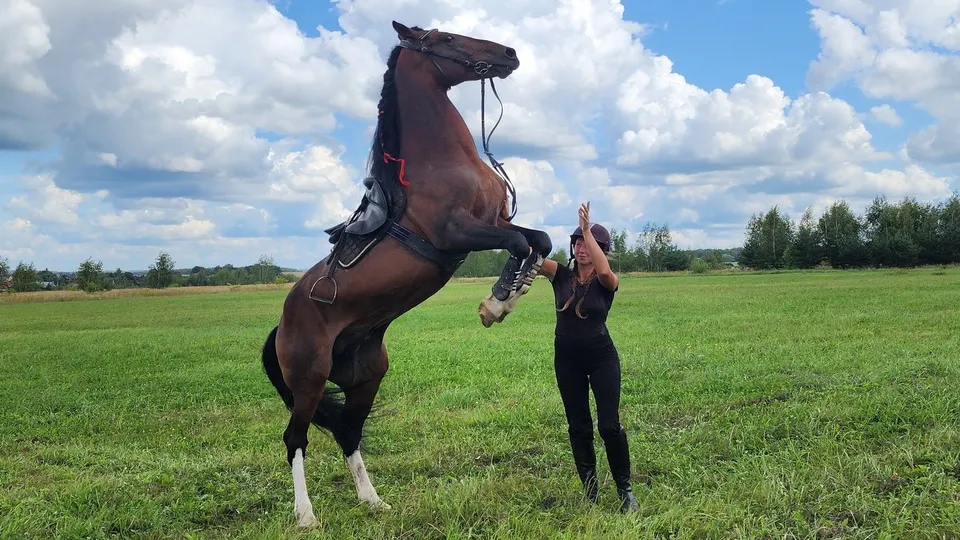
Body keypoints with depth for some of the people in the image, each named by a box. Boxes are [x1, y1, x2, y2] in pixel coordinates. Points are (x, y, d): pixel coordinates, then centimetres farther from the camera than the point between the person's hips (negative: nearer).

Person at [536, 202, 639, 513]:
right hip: (567, 360, 3)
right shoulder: (561, 275, -1)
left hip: (601, 357, -3)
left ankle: (625, 490, 11)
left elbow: (604, 271, -33)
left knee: (610, 426, -7)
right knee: (578, 427, 8)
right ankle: (590, 492, 20)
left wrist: (587, 229, -33)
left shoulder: (607, 282, -8)